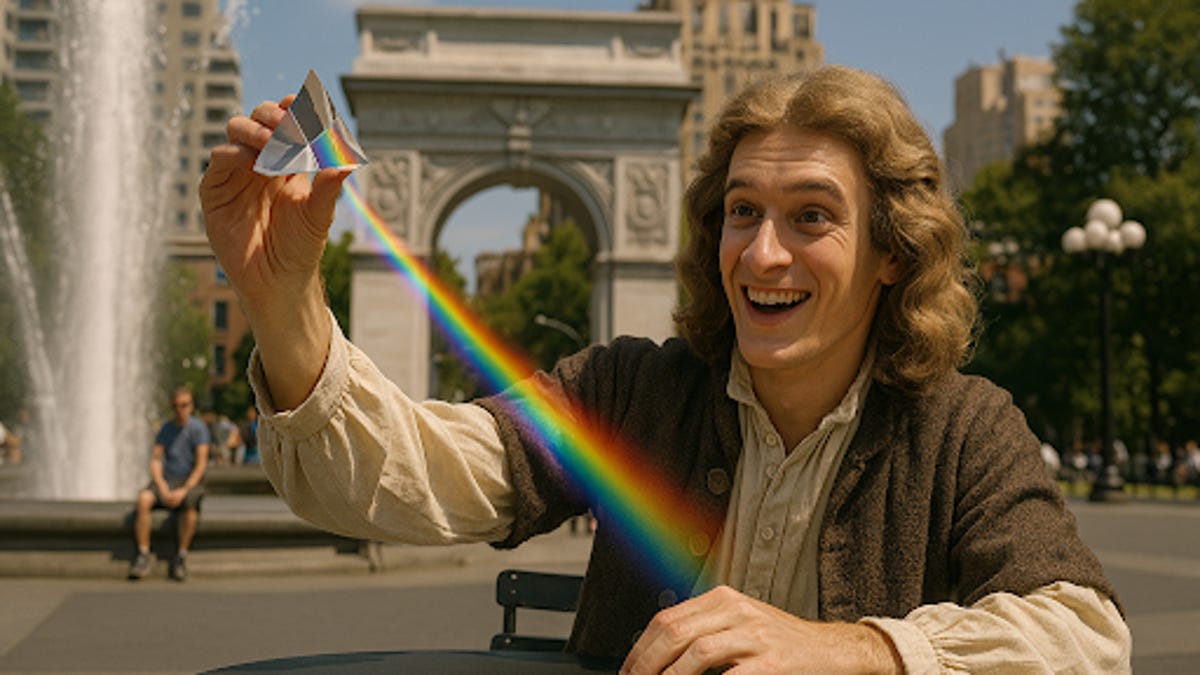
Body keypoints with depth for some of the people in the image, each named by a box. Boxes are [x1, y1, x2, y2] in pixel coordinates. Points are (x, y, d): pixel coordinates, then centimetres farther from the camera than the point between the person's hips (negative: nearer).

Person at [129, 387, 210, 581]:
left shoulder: (198, 428, -2)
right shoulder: (165, 428, 10)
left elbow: (201, 464, -8)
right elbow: (155, 459, 4)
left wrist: (184, 490, -20)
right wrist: (163, 489, -12)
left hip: (191, 481, -3)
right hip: (166, 480, 3)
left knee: (190, 502, -39)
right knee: (143, 498, -29)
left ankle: (181, 557, -28)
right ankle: (143, 555, -27)